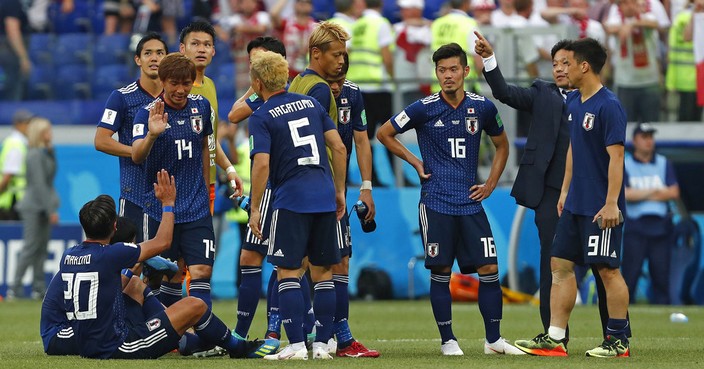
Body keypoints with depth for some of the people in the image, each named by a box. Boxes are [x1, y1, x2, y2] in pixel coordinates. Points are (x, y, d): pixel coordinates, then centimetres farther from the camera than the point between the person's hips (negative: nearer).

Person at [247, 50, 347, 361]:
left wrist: (254, 209, -8)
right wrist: (339, 190, 17)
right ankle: (321, 344, 10)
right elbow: (338, 147, 10)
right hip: (325, 199, 5)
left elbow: (262, 164, -15)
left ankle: (296, 345, -7)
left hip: (290, 201, -5)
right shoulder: (311, 103, 12)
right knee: (322, 272, 10)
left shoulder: (261, 118, -4)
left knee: (288, 272, -1)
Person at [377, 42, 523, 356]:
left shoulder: (482, 107, 5)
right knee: (440, 272, -1)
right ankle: (447, 340, 9)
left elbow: (502, 145, 21)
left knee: (489, 269, -1)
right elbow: (384, 133, 7)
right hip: (436, 202, -3)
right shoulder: (424, 108, -3)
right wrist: (415, 162, 2)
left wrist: (491, 184, 12)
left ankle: (493, 339, 8)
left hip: (471, 202, 3)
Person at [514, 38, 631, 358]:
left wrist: (611, 203, -22)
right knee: (560, 265, 7)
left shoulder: (609, 106, -16)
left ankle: (619, 340, 8)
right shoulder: (573, 102, 10)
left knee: (608, 270, -2)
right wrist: (565, 190, 20)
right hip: (575, 205, 9)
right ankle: (555, 338, 10)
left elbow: (616, 157, -19)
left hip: (600, 209, -9)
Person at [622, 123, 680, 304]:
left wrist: (639, 194, -4)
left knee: (662, 275, 0)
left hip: (661, 227, 3)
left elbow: (674, 193, 2)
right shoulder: (624, 164, 6)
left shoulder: (664, 164, 14)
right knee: (630, 275, -7)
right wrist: (653, 191, -6)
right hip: (635, 228, -2)